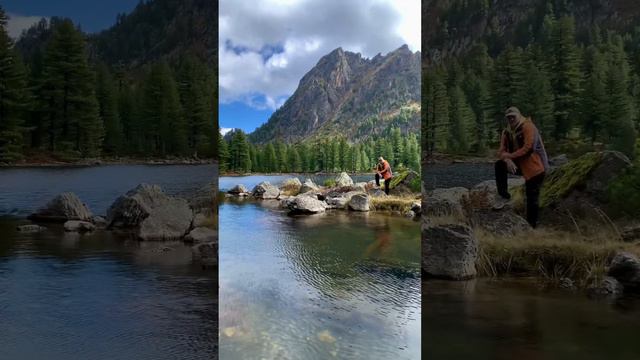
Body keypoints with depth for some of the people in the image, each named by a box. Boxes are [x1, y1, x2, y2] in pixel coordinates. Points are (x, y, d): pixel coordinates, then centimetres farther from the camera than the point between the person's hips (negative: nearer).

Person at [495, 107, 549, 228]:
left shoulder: (528, 127, -16)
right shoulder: (507, 132, 4)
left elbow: (528, 148, -25)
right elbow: (502, 151, -2)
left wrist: (510, 156, -22)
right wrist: (508, 160, -24)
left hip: (535, 167, -6)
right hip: (520, 165, 7)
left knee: (532, 199, -5)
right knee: (499, 165, -15)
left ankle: (531, 226, 7)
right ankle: (504, 196, -6)